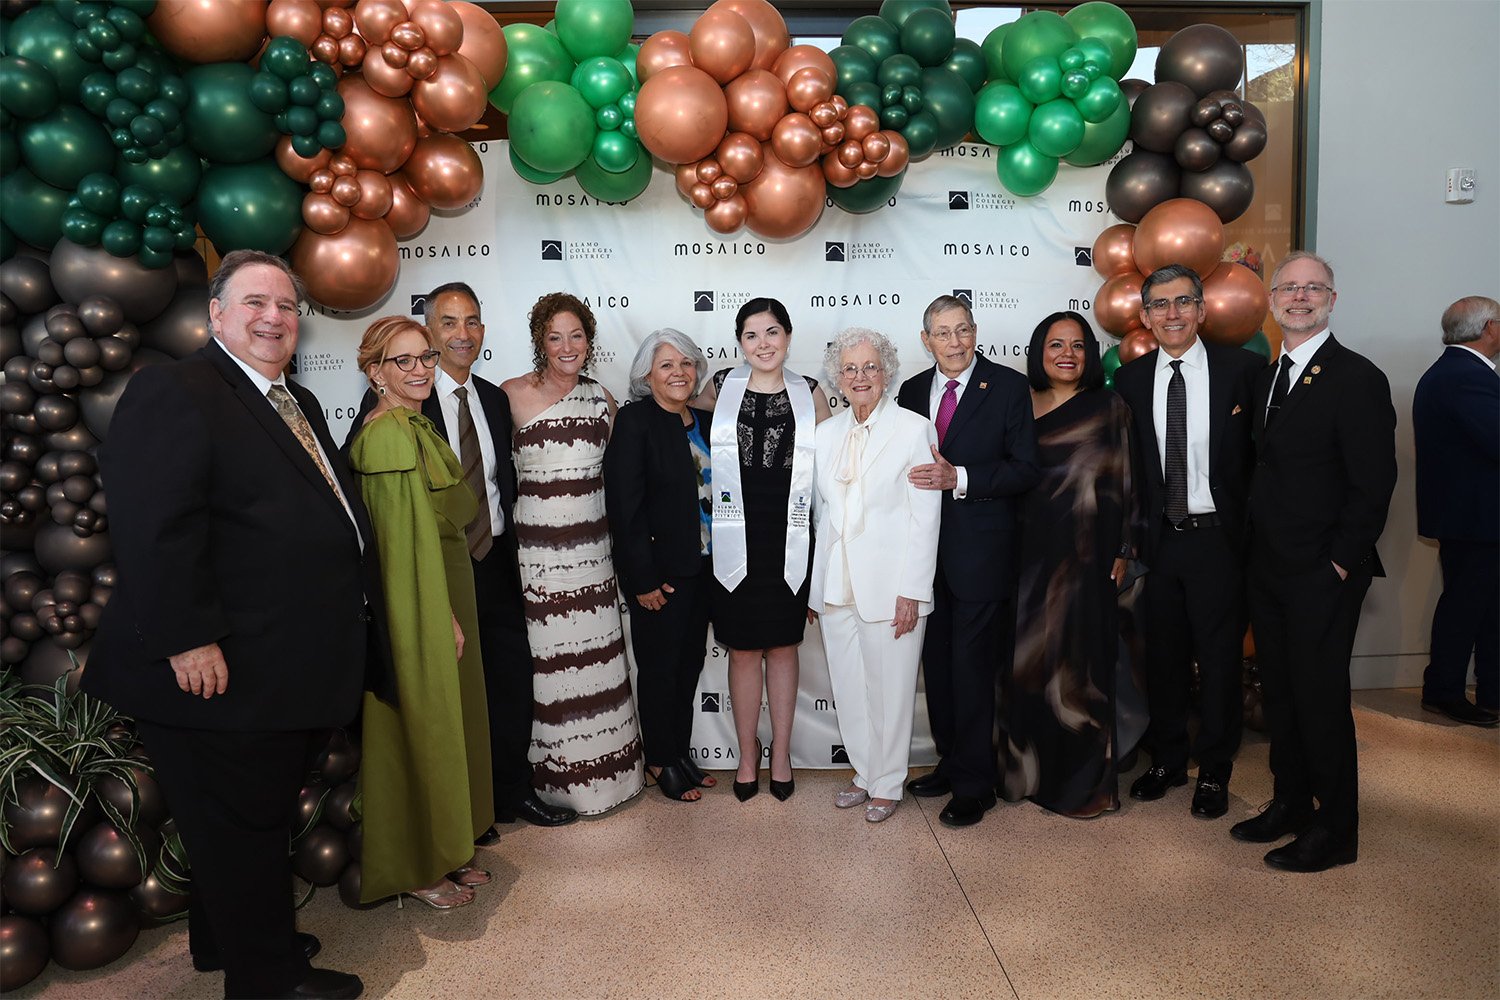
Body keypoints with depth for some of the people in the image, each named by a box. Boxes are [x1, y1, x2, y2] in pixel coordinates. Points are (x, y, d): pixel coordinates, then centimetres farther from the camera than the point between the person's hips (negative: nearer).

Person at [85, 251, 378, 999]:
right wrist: (188, 641, -26)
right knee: (244, 821, 7)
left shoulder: (299, 404, 15)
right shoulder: (172, 392, -14)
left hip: (286, 671, 9)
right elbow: (154, 526, -23)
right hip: (225, 671, -9)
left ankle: (228, 938, 42)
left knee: (256, 816, 23)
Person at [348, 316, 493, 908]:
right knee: (422, 728, 2)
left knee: (444, 720, 17)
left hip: (443, 591, 10)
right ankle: (417, 869, 18)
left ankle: (444, 851, 31)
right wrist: (442, 615, -18)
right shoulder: (389, 433, -18)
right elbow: (408, 535, -21)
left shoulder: (416, 426, 12)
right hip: (417, 601, -10)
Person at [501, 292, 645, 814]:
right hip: (536, 543, -4)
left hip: (592, 542, 4)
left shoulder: (600, 398, 9)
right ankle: (555, 776, 19)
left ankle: (603, 768, 27)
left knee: (598, 653, 10)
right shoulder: (513, 394, -5)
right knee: (548, 658, 2)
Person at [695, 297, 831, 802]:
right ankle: (747, 754, 25)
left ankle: (781, 753, 26)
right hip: (738, 539, 0)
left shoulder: (809, 393, 3)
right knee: (743, 648, 7)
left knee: (783, 645, 11)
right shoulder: (721, 387, 2)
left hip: (789, 538, 0)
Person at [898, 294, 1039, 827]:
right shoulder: (911, 391, 10)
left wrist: (959, 479, -20)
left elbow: (1026, 469, -9)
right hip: (926, 549, 5)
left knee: (972, 669, 0)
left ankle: (974, 784, 14)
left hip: (981, 553, -5)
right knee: (937, 664, 14)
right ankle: (950, 762, 31)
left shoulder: (1009, 387, -4)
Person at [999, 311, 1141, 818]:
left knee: (1081, 659, 2)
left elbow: (1125, 483, 1)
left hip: (1084, 555, -3)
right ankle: (1029, 770, 22)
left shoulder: (1109, 409, 2)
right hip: (1029, 552, 3)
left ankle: (1084, 781, 14)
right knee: (1027, 659, 7)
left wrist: (1121, 551, -4)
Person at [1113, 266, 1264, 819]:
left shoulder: (1243, 368, -4)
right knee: (1163, 654, 13)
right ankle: (1166, 759, 30)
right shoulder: (1130, 379, 4)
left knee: (1220, 657, 6)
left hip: (1218, 538, -2)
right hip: (1159, 539, 3)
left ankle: (1214, 772, 23)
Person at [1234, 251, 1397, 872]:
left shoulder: (1357, 379, -10)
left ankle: (1335, 831, 16)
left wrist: (1341, 561, -15)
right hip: (1268, 566, 7)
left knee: (1320, 696, 0)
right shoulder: (1264, 376, 12)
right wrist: (1255, 550, 8)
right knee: (1279, 691, 15)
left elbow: (1373, 483, -13)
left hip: (1323, 572, -7)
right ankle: (1289, 804, 30)